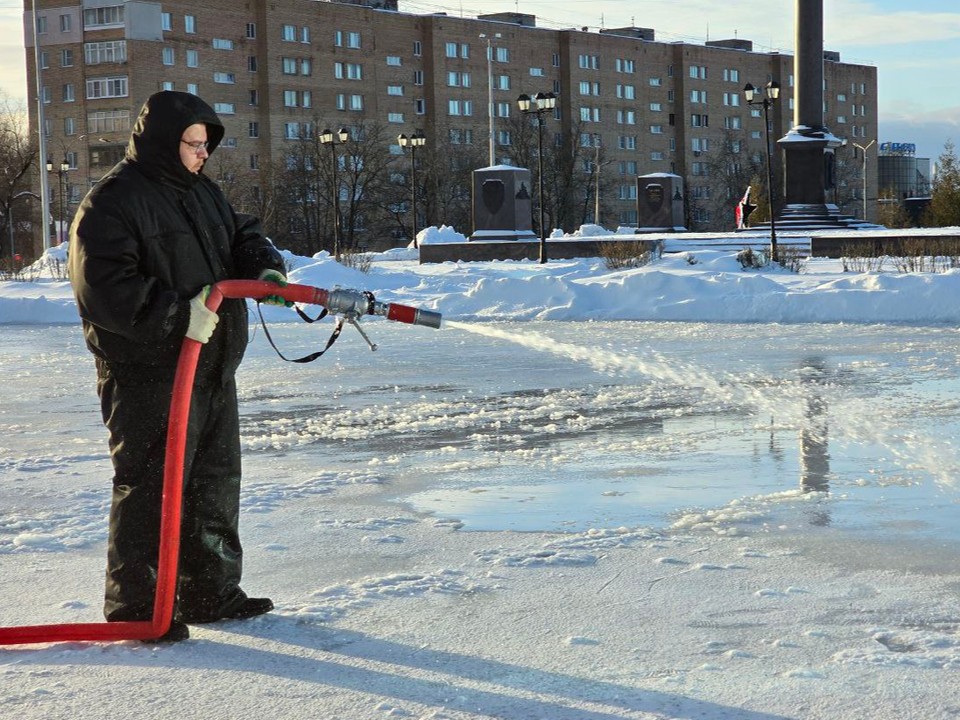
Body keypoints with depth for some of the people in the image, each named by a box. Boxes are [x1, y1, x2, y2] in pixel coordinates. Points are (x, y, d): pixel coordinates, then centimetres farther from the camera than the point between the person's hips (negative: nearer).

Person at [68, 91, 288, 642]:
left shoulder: (204, 193, 14)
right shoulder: (113, 202, -13)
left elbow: (243, 235, 19)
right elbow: (104, 287, -21)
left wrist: (266, 269, -4)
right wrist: (179, 315, -28)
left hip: (212, 369, 9)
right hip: (147, 375, -9)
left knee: (216, 481, 14)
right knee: (151, 487, -6)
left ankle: (212, 592, 26)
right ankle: (135, 606, 4)